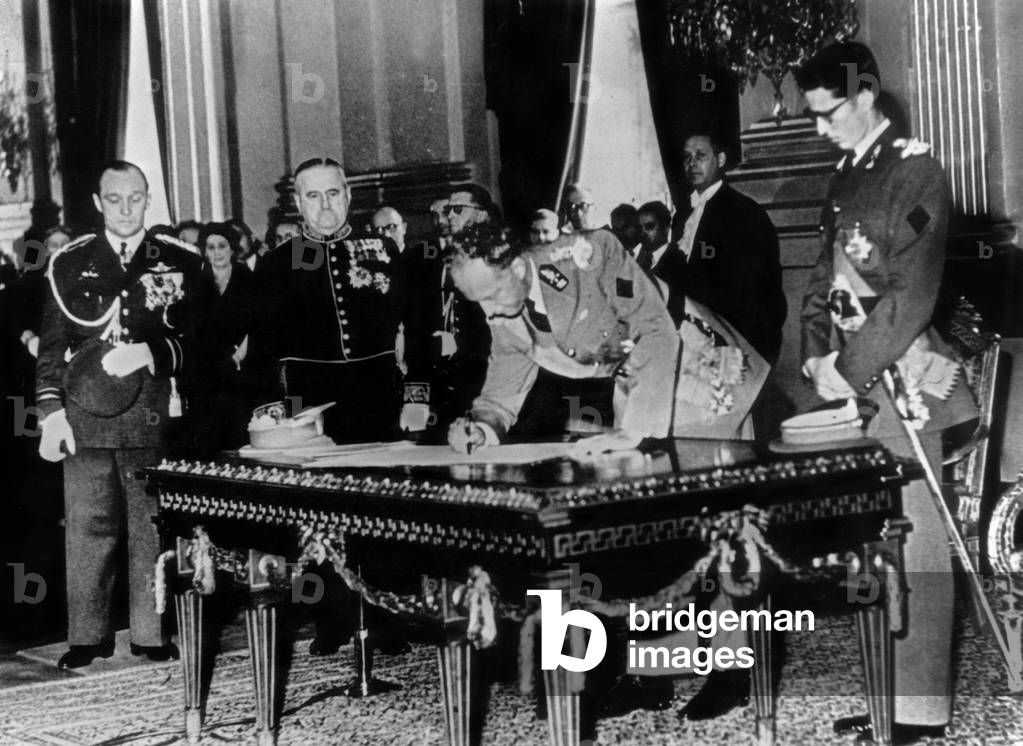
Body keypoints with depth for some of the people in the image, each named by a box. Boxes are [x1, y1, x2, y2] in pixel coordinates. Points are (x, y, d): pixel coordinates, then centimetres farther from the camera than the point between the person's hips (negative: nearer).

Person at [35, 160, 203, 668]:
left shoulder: (181, 262, 7)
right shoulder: (69, 264, 10)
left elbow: (199, 339, 6)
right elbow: (51, 346, 11)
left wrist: (151, 353, -11)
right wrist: (51, 411, 2)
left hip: (154, 417, -1)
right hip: (86, 417, 1)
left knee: (153, 528, 1)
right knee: (88, 527, 1)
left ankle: (152, 634, 11)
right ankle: (87, 636, 10)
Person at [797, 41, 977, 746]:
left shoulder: (915, 171, -8)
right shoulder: (844, 178, 16)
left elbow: (912, 294, -16)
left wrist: (848, 369, -16)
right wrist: (818, 354, 4)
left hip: (902, 378, -7)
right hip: (853, 379, 7)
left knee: (914, 541, -4)